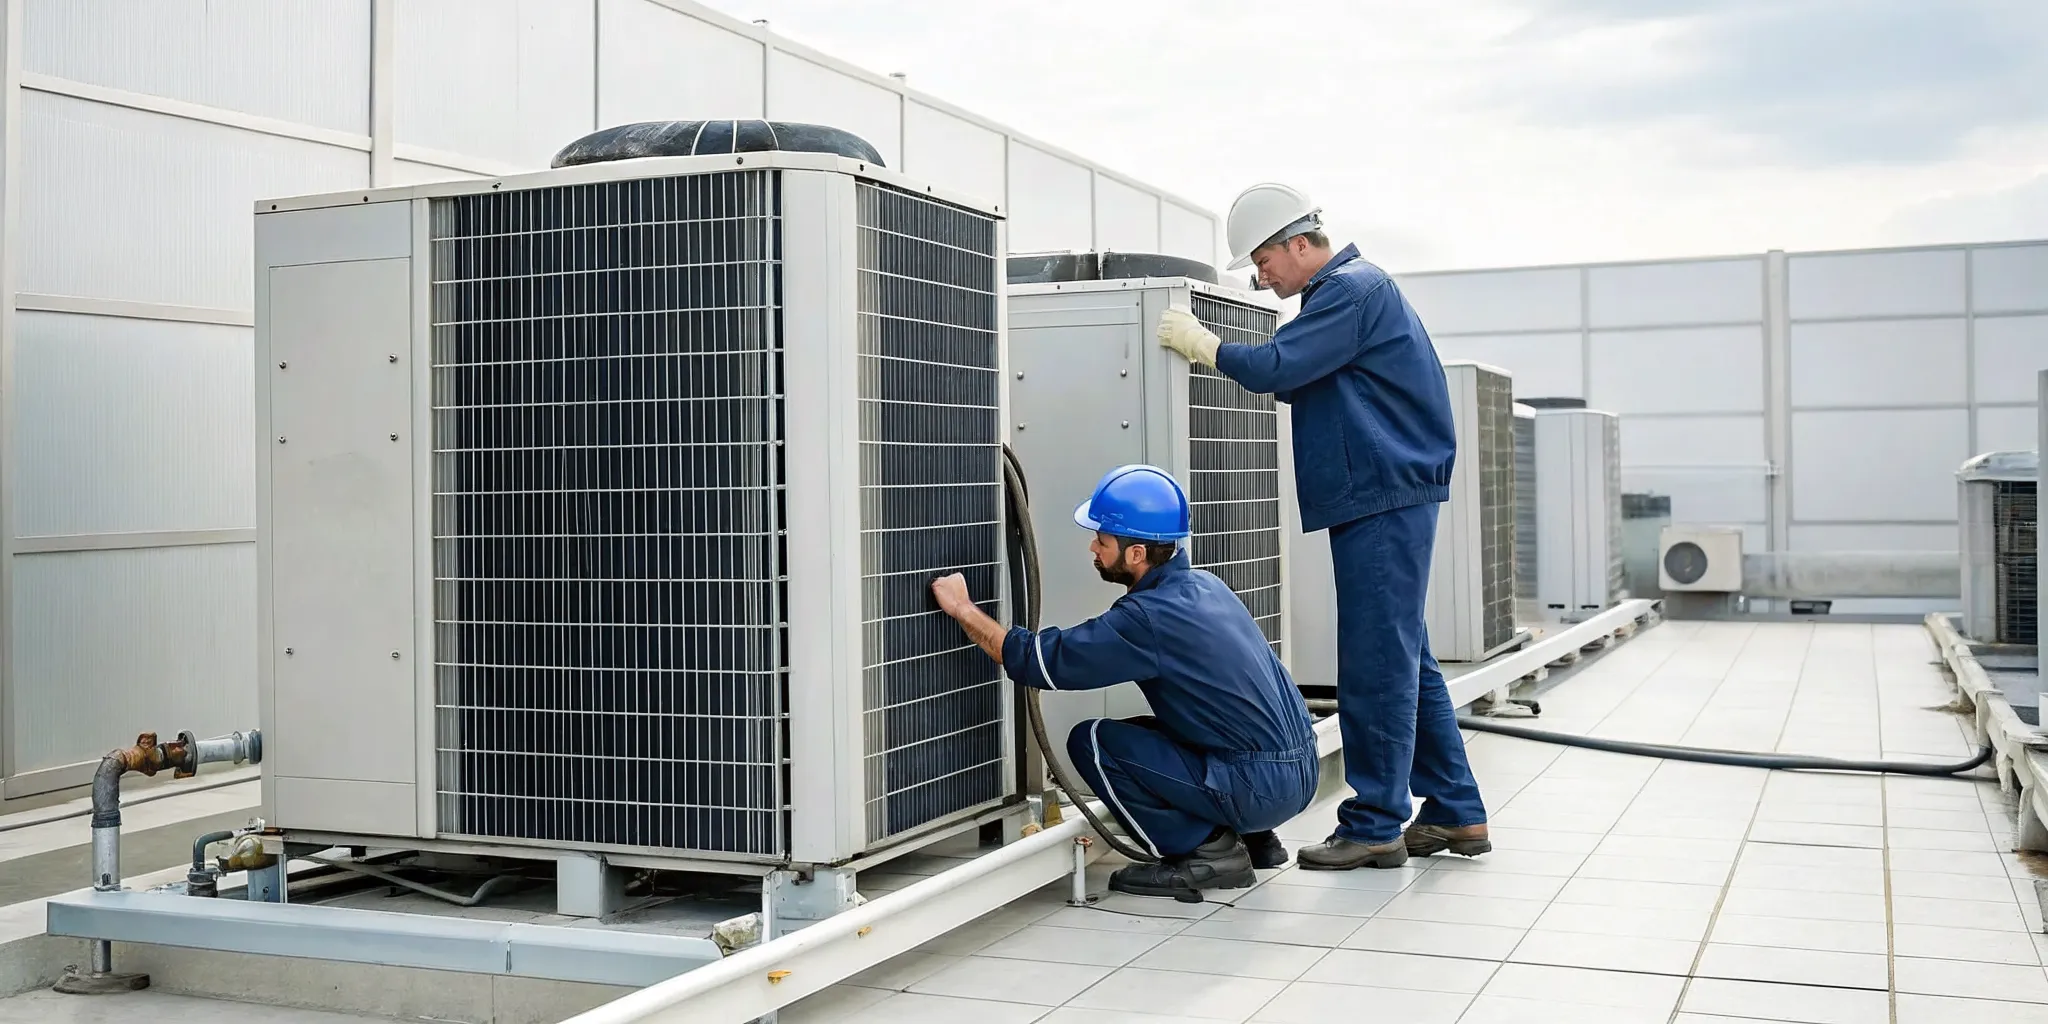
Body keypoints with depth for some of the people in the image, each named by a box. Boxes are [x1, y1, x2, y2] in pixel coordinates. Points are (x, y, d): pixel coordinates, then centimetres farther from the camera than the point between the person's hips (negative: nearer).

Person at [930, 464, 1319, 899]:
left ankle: (1207, 853, -1)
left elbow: (1041, 660, -14)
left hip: (1258, 787, -9)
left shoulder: (1149, 617, -18)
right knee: (1136, 734, 23)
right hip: (1301, 771, 9)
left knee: (1092, 741, -6)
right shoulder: (1203, 585, 9)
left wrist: (962, 609, -3)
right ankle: (1253, 837, 19)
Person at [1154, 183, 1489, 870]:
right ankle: (1454, 814, 19)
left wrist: (1200, 343, -6)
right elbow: (1302, 383, 21)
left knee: (1377, 664, -7)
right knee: (1405, 659, 13)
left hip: (1383, 498, -11)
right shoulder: (1352, 288, 21)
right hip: (1386, 499, 11)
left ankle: (1374, 827, -2)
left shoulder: (1350, 289, -12)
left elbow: (1274, 368, -20)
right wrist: (1209, 352, 10)